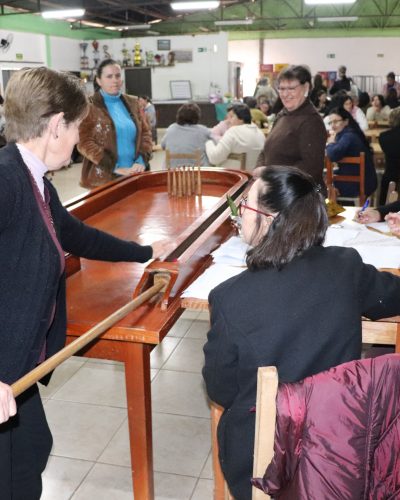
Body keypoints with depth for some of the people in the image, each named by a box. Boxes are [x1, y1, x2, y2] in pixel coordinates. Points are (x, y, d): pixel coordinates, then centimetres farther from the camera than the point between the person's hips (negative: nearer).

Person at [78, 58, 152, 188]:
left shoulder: (132, 102, 12)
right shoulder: (89, 106, -3)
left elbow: (145, 132, 11)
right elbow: (84, 142, -10)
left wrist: (141, 161, -7)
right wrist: (115, 167, -17)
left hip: (133, 175, 4)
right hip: (103, 178, -4)